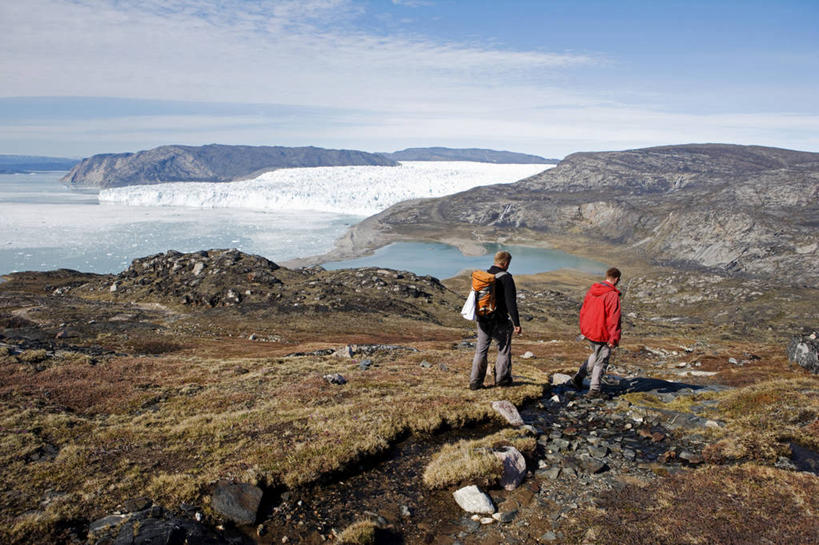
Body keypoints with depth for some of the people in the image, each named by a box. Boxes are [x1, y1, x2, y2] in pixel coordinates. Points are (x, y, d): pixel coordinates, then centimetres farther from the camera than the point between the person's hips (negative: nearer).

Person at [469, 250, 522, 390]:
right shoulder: (506, 278, -13)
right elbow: (511, 303, -17)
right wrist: (516, 323, -14)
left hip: (482, 319, 5)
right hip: (499, 321, -5)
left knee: (481, 349, 9)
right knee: (504, 349, 13)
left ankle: (475, 382, 7)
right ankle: (502, 378, 21)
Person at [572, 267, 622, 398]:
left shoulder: (591, 291, 5)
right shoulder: (613, 295, -18)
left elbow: (583, 310, 13)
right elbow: (614, 319, -20)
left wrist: (583, 329, 21)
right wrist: (614, 339, -17)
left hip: (589, 331, 7)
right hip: (602, 334, -7)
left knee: (596, 355, 26)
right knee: (601, 361, 7)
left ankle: (579, 376, 21)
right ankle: (594, 389, 12)